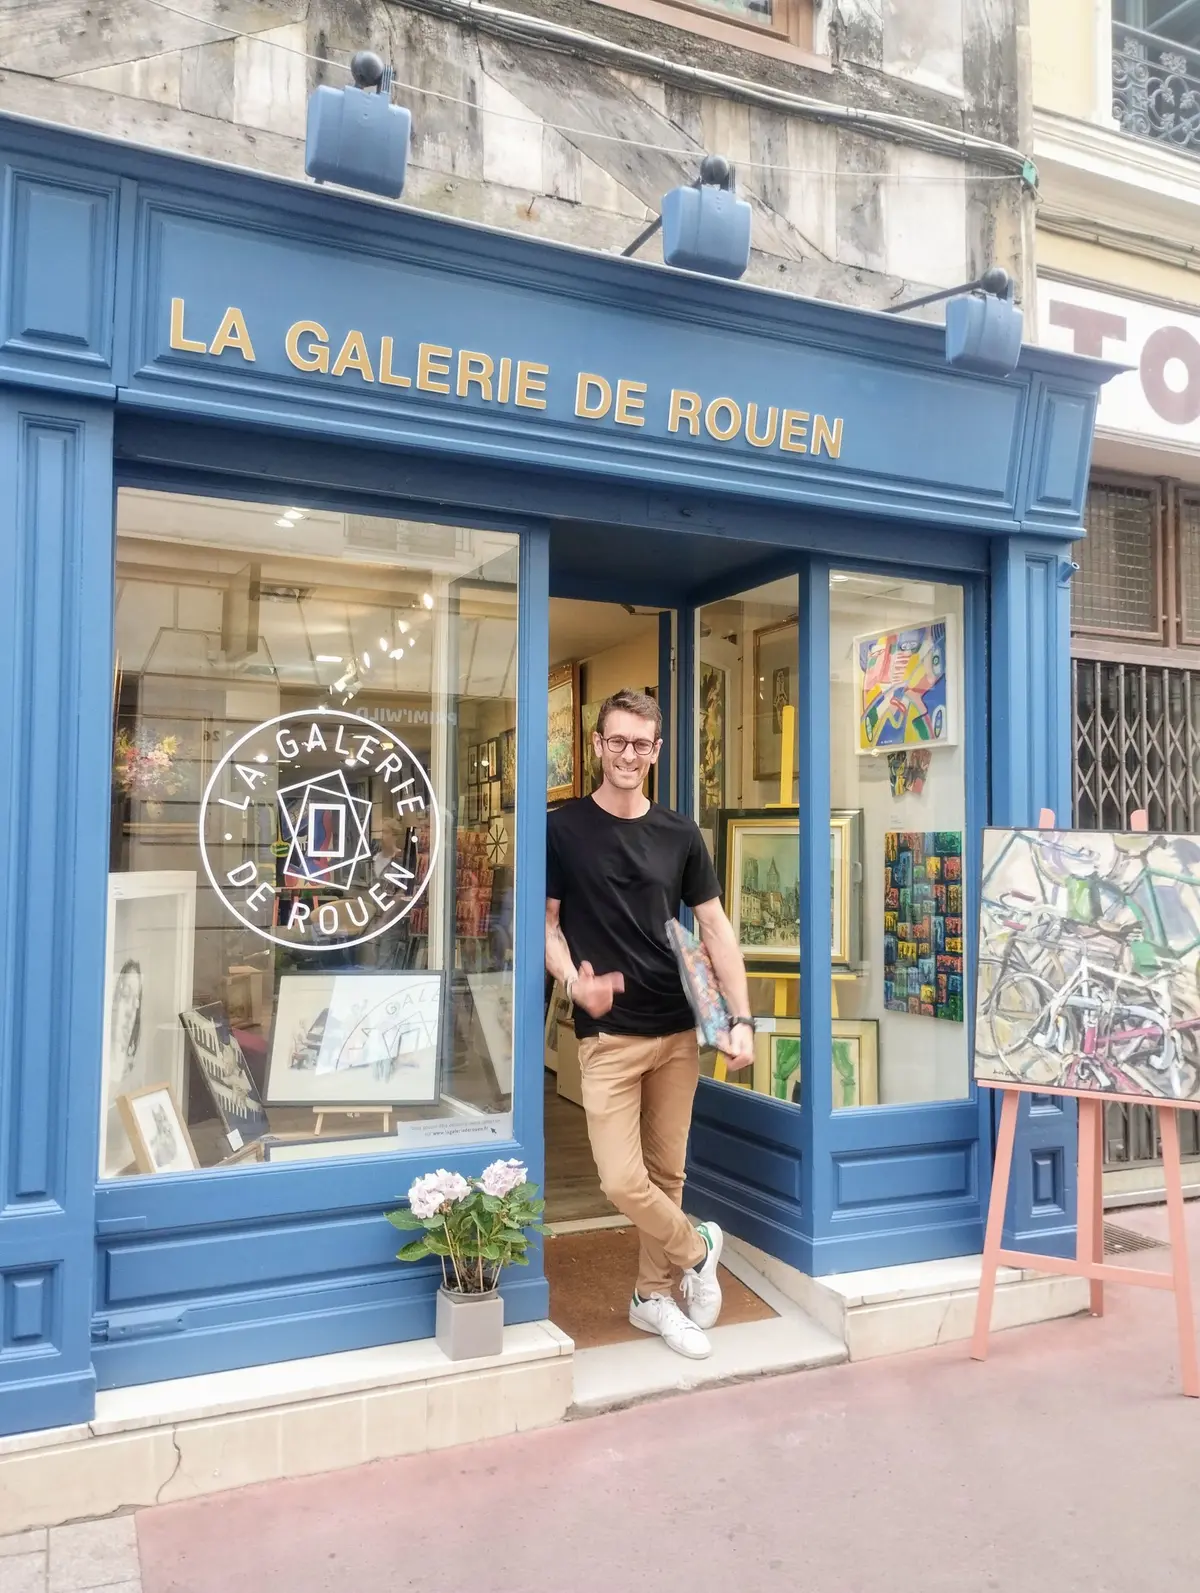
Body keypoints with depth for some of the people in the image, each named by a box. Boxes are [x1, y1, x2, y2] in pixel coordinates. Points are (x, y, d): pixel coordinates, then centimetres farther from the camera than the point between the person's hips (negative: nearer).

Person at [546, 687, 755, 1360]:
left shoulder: (680, 835, 4)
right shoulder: (563, 830, -3)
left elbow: (717, 927, 5)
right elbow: (546, 922, -1)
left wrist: (742, 1018, -4)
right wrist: (574, 981, -20)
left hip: (678, 1030, 3)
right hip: (608, 1034, -3)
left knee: (667, 1172, 12)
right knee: (623, 1180, -9)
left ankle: (654, 1295, 32)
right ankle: (697, 1249, 19)